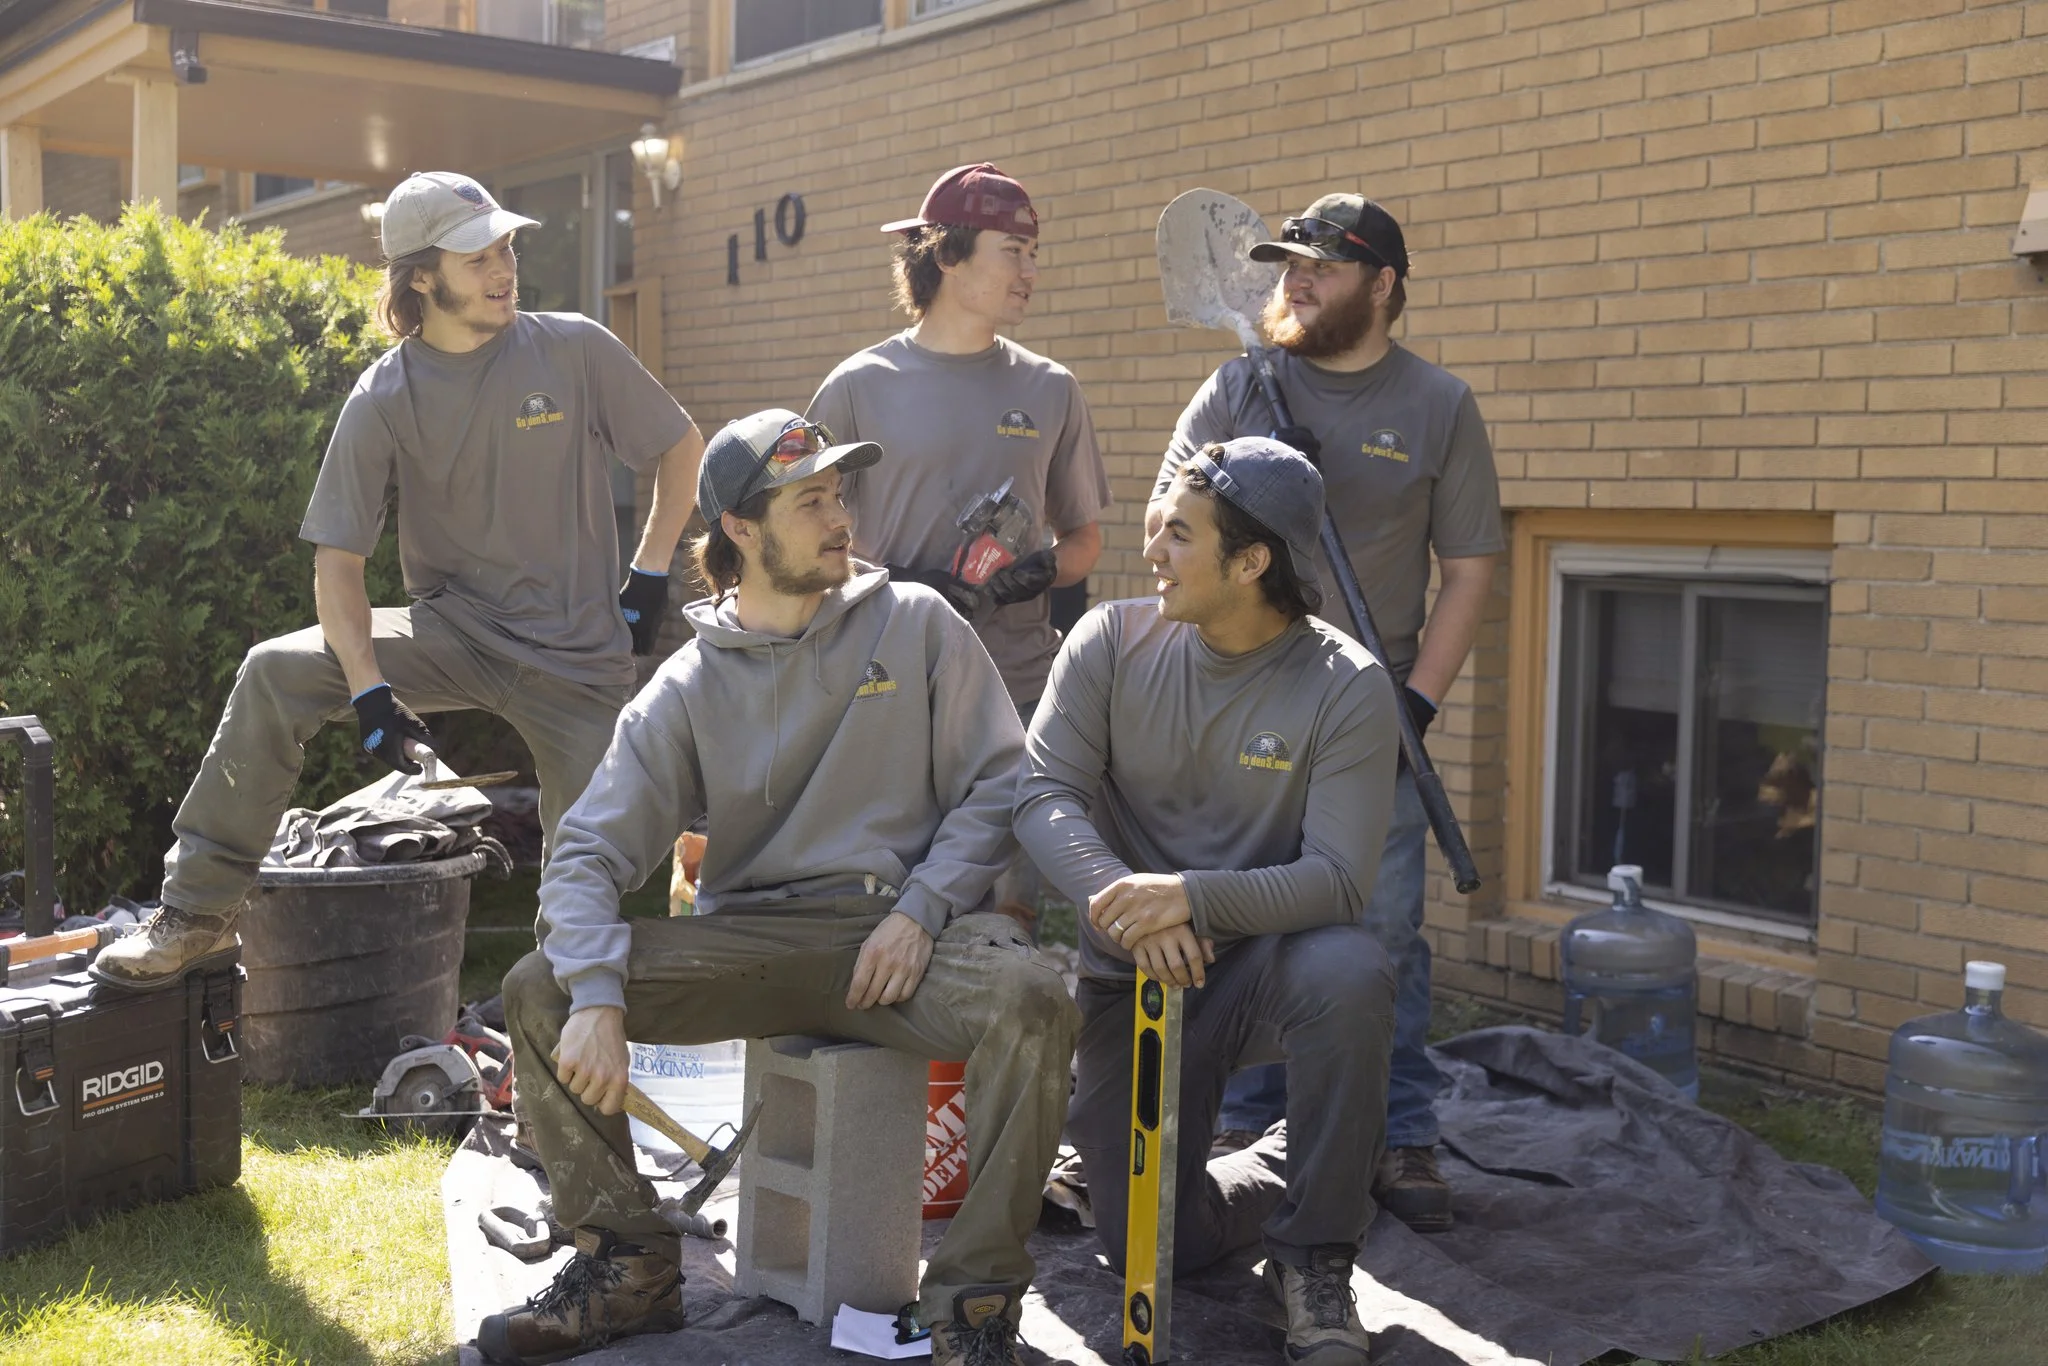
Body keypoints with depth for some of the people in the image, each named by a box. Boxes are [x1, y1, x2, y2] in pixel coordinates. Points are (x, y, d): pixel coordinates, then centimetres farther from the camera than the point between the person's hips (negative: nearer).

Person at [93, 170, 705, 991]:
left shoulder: (574, 350, -7)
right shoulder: (383, 400, -6)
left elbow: (682, 447, 5)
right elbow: (338, 559, -8)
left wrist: (649, 579, -2)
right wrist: (371, 693, -20)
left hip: (580, 660, -1)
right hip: (453, 637, 1)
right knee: (275, 676, -19)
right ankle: (199, 911, -8)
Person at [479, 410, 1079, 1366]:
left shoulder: (916, 624, 5)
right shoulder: (689, 687, 5)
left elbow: (998, 783, 3)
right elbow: (589, 853, -2)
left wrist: (921, 910, -12)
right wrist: (597, 999, -20)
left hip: (897, 927, -2)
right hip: (748, 940, 2)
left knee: (1033, 1002, -33)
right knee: (538, 990, -15)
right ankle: (629, 1266, -1)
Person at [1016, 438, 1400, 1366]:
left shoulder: (1346, 687, -13)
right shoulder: (1112, 642, -5)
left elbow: (1336, 878, -21)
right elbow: (1045, 793, -13)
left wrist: (1192, 897, -37)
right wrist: (1125, 905, -31)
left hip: (1264, 954, -2)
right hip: (1131, 972, 2)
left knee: (1349, 974, -38)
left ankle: (1316, 1257, -16)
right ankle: (1292, 1175, 32)